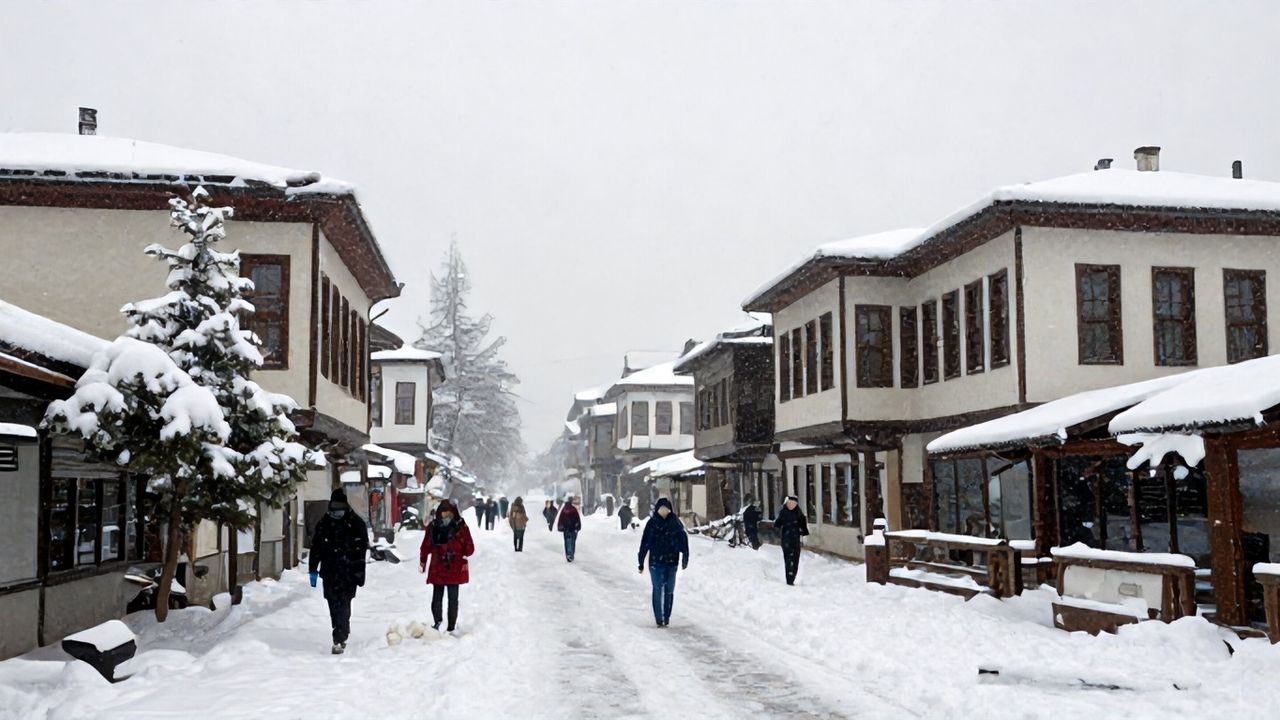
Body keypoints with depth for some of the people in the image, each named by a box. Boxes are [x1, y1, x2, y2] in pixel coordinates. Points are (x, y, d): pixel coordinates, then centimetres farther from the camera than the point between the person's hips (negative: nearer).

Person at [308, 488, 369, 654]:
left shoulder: (355, 523, -3)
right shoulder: (323, 524, 10)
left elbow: (361, 549, -5)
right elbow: (315, 547, 15)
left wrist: (359, 573, -9)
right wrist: (313, 570, 12)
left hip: (347, 573, -4)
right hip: (329, 572, 4)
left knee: (342, 605, -10)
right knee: (334, 605, 9)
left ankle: (339, 640, -10)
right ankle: (343, 633, 24)